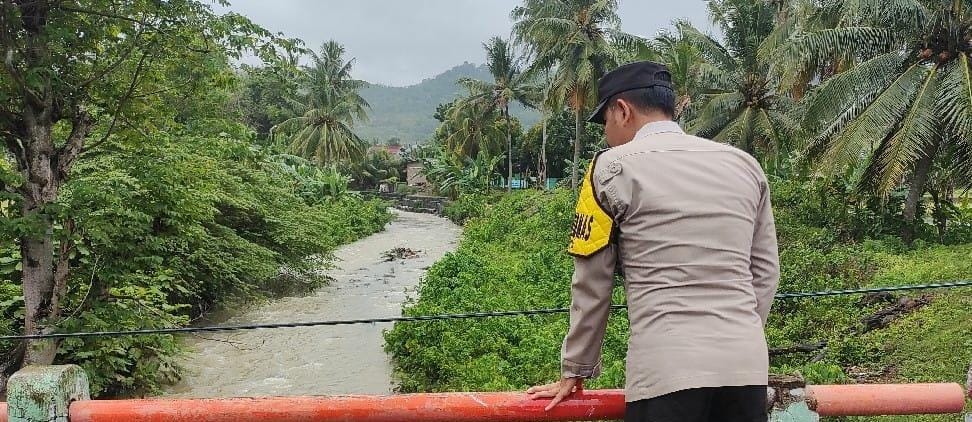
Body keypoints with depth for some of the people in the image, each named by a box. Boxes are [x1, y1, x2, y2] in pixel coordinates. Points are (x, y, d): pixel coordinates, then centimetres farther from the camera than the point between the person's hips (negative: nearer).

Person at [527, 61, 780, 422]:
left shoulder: (613, 167, -2)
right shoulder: (746, 166, 12)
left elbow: (591, 283, 2)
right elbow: (765, 272, 15)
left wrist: (574, 371, 12)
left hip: (668, 369, -5)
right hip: (748, 365, 5)